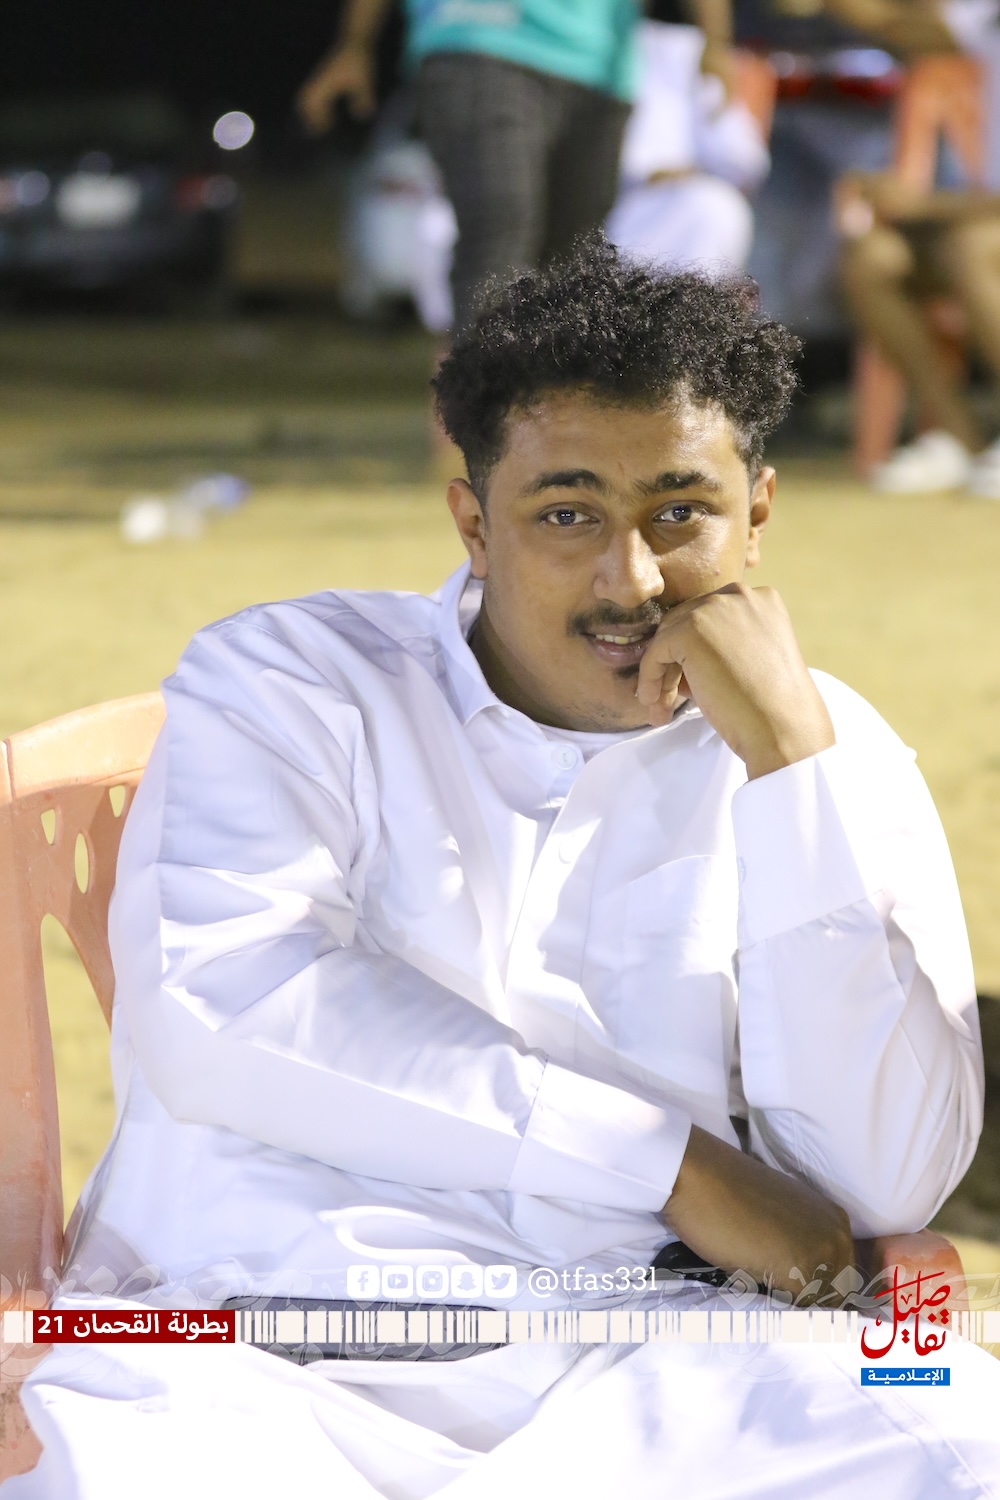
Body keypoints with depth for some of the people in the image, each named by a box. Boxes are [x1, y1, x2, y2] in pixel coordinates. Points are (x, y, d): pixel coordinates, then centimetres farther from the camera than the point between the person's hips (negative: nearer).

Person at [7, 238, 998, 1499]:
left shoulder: (828, 763, 16)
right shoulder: (290, 683, 13)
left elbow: (885, 1184, 2)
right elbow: (215, 1011, -8)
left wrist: (788, 751, -5)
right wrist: (667, 1160, -8)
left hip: (626, 1362, 2)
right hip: (261, 1336, -2)